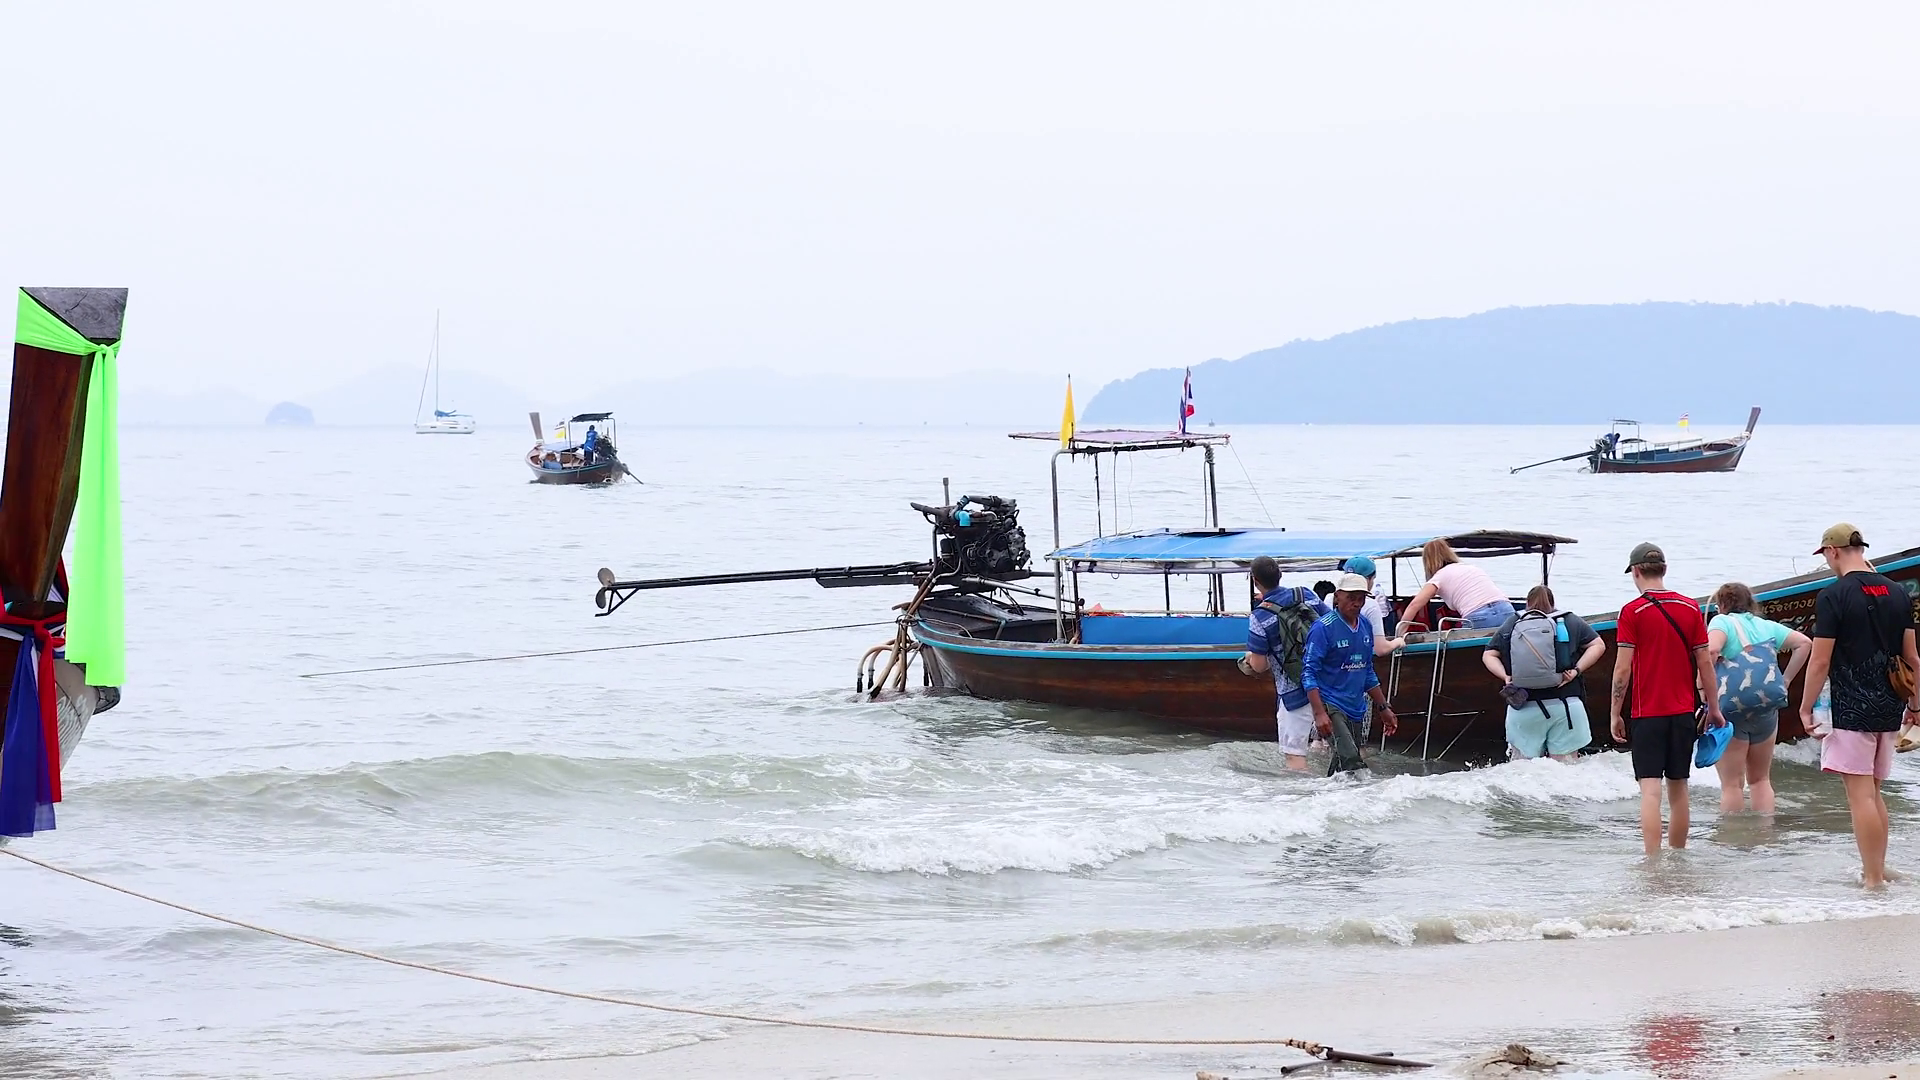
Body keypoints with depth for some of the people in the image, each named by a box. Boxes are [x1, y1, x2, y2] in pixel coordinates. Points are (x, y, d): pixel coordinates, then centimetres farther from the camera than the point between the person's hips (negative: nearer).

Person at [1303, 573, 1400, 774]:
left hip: (1357, 708, 7)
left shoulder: (1366, 626, 10)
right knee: (1351, 763, -22)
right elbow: (1309, 673, -15)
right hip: (1331, 706, -7)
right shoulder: (1323, 628, -12)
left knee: (1341, 768, 11)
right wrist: (1319, 713, -24)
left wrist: (1384, 708, 21)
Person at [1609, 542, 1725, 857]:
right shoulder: (1690, 609, 3)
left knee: (1650, 790, -7)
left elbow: (1623, 669, -10)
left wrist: (1616, 714, -2)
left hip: (1647, 713, -4)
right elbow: (1705, 662, 6)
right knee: (1678, 788, 14)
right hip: (1683, 712, 4)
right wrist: (1713, 708, 14)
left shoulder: (1632, 611, -8)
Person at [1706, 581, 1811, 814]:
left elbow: (1712, 649, -23)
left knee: (1732, 783, 0)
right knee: (1760, 779, 18)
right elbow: (1803, 643, 8)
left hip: (1730, 709, -5)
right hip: (1766, 710, 5)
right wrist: (1785, 680, 9)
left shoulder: (1721, 622, -4)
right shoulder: (1767, 626, 12)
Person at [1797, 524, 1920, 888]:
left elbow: (1820, 661, -12)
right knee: (1873, 792, 17)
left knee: (1861, 796, -5)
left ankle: (1873, 879, -7)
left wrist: (1805, 708, -2)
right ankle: (1878, 870, 20)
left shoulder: (1833, 596, -11)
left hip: (1850, 709, -7)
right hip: (1888, 709, 7)